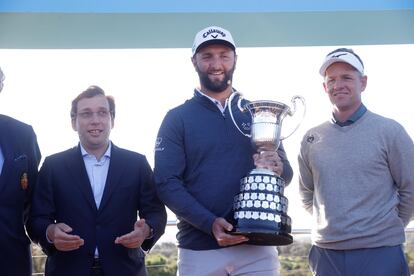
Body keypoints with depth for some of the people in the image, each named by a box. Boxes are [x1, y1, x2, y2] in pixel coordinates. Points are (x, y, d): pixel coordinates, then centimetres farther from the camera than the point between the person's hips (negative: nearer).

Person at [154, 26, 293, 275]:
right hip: (199, 250, -1)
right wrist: (210, 223, -18)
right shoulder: (177, 119, 3)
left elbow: (287, 173, 10)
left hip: (257, 247, 2)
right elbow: (167, 183, -5)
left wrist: (278, 167, -14)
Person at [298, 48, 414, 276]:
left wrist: (388, 229, 4)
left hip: (379, 254, -3)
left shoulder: (389, 131, -3)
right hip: (325, 254, 3)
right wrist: (332, 225, 9)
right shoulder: (311, 139, 6)